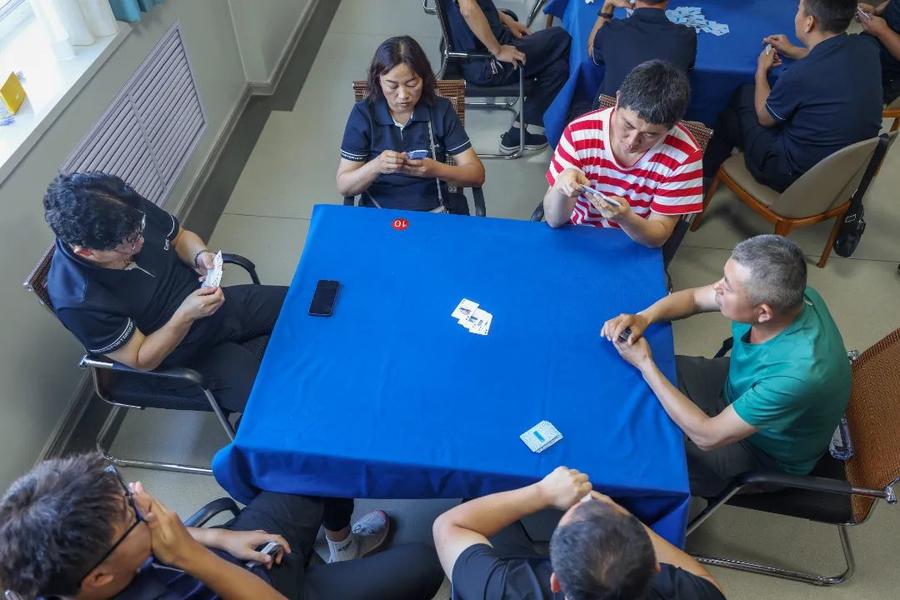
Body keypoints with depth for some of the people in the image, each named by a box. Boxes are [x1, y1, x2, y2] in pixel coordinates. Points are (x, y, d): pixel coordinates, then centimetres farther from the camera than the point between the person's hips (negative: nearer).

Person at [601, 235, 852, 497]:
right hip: (739, 387, 6)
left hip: (765, 450, -6)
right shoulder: (782, 294, -24)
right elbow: (694, 298, -6)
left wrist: (645, 363, -28)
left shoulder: (798, 373, -44)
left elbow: (708, 436, -32)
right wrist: (643, 318, -25)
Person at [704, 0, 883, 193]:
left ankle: (707, 172, 43)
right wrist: (794, 52, 25)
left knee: (730, 117, 16)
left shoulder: (799, 75, -32)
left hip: (799, 177, -7)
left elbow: (764, 117, -8)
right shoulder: (866, 47, -10)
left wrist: (762, 70, 7)